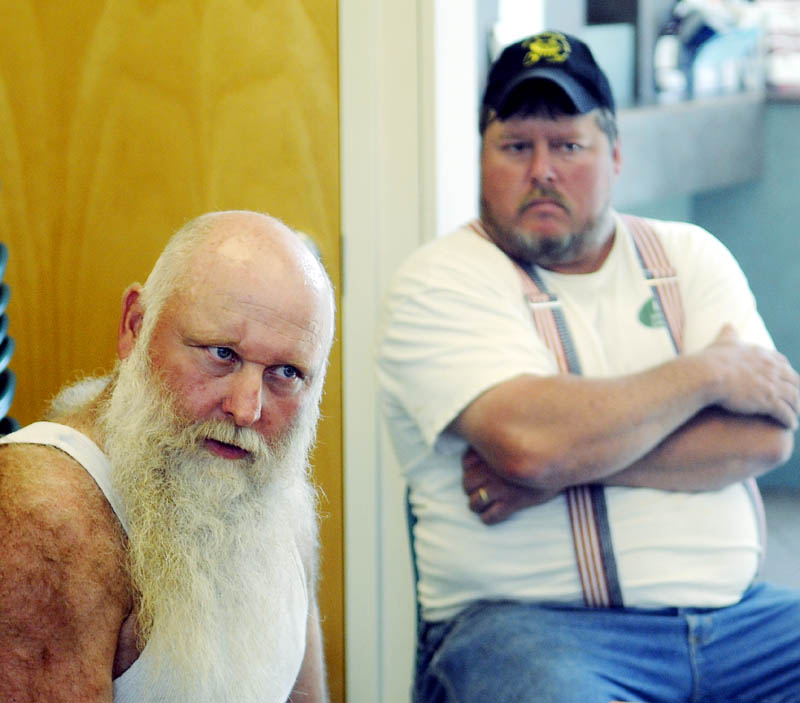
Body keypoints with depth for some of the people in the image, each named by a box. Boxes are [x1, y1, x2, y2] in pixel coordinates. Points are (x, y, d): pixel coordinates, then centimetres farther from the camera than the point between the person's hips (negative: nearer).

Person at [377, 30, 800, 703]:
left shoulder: (691, 257, 14)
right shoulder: (438, 284, 0)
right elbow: (529, 442, -18)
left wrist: (572, 463, -12)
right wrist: (708, 373, -5)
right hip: (526, 620, -5)